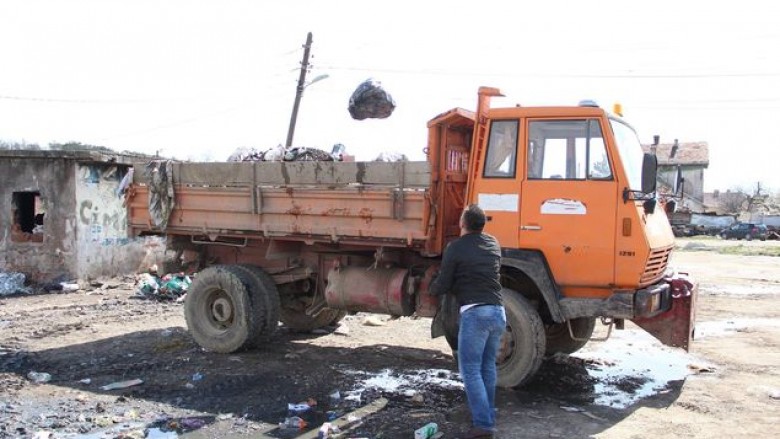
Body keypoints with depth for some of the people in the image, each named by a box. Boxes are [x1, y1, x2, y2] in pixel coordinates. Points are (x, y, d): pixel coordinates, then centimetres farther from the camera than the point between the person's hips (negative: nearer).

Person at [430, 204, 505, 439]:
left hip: (474, 313, -7)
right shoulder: (493, 244, 13)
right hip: (498, 311, 7)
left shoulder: (456, 248, -5)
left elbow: (442, 285, -1)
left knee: (471, 370, -2)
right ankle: (489, 417, 22)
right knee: (488, 367, 17)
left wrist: (432, 288, 21)